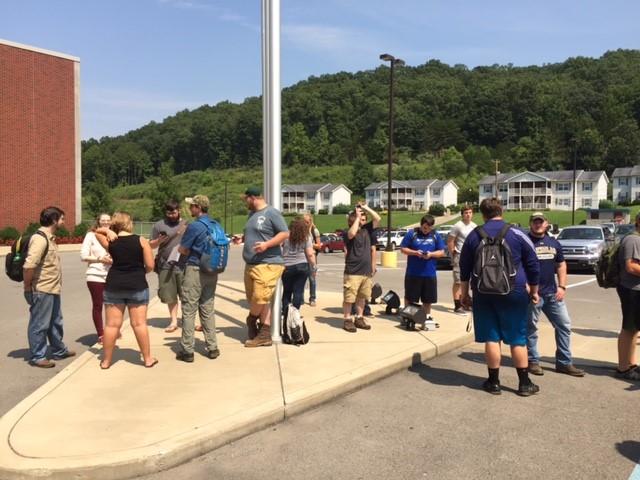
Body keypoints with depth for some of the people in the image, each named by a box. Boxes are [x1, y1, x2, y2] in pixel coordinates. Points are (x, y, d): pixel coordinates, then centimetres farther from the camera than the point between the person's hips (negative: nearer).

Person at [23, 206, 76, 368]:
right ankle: (37, 357, 15)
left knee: (55, 323, 21)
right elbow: (29, 265, -27)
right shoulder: (40, 238, -19)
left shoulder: (50, 237, 13)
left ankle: (59, 351, 35)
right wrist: (28, 287, -17)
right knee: (39, 325, 3)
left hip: (53, 289, 10)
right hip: (42, 291, -10)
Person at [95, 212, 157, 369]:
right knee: (139, 323, 4)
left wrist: (107, 231, 1)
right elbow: (150, 265, -7)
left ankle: (106, 360, 16)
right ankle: (148, 359, 12)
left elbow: (97, 232, 21)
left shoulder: (110, 242, 0)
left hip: (114, 286, 2)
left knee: (112, 324, 7)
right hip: (137, 286, -2)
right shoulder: (141, 241, -6)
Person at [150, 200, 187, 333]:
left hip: (183, 265, -1)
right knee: (170, 296, 7)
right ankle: (173, 321, 19)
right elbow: (151, 245, 12)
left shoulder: (187, 225, 6)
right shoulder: (159, 225, 8)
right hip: (166, 265, 1)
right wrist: (159, 240, -9)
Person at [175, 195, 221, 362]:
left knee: (189, 310, 1)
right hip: (212, 271, 7)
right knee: (208, 309, 13)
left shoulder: (194, 226, -14)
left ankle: (187, 350, 5)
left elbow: (182, 249, -9)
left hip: (195, 270, -7)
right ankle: (212, 348, 15)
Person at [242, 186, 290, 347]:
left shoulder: (271, 213, -9)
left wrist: (267, 244, -21)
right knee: (262, 301, 8)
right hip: (250, 264, 9)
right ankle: (265, 335, 11)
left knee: (260, 298, -13)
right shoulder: (251, 214, 17)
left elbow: (285, 233, -13)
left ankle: (251, 320, 14)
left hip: (268, 264, -9)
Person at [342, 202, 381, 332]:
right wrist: (357, 217, -20)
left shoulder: (367, 229, 10)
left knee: (362, 297, 15)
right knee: (349, 298, -1)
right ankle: (347, 320, 8)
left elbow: (377, 218, 6)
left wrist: (366, 208, -1)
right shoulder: (348, 233, -8)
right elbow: (352, 234, -31)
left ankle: (359, 319, 27)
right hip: (352, 272, -6)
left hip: (366, 271, 6)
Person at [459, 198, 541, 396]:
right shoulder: (517, 234, -2)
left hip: (484, 293, 2)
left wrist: (464, 293, 19)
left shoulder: (473, 236, 4)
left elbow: (464, 268, 10)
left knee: (491, 337, 7)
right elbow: (533, 265, 3)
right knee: (518, 338, 6)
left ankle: (494, 382, 12)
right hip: (513, 293, -1)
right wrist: (534, 291, 15)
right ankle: (524, 383, 12)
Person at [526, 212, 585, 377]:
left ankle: (564, 362, 17)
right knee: (531, 328, 3)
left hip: (552, 293, 6)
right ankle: (533, 361, 16)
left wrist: (562, 286, 5)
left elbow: (561, 265, 17)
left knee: (564, 325, 7)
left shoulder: (554, 243, 12)